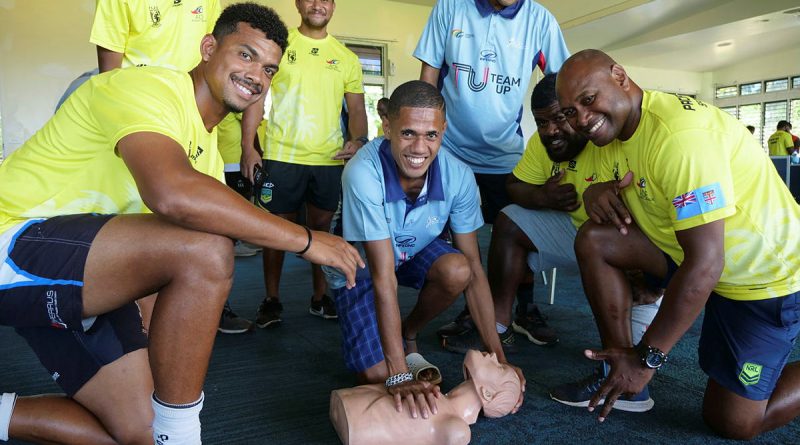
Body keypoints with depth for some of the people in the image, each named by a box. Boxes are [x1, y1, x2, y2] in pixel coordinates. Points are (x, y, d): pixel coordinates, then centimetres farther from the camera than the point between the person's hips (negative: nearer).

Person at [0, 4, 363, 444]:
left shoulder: (207, 147, 9)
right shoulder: (150, 88, -18)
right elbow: (172, 194, -40)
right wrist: (305, 239, -32)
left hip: (78, 281, 9)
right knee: (204, 248, -31)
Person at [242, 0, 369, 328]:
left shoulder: (346, 58, 11)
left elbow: (356, 108, 11)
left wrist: (358, 139, -9)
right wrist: (248, 147, -8)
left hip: (329, 159, 3)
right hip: (281, 156, -2)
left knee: (322, 228, 10)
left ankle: (320, 298, 22)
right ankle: (271, 300, 17)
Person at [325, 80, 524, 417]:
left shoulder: (457, 175, -24)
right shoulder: (363, 172, -36)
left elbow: (473, 270, -18)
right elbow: (383, 277, -36)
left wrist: (498, 356, -21)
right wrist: (399, 376, -38)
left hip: (414, 252, 4)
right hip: (358, 264, -3)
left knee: (456, 270, -30)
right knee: (377, 374, -18)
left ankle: (409, 334, 1)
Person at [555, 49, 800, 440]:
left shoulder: (679, 134, -31)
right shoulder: (617, 126, -3)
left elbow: (705, 264, -33)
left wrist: (647, 359, -26)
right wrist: (596, 194, -19)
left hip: (766, 275, -7)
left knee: (733, 423, -4)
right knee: (594, 239, -10)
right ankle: (618, 369, -1)